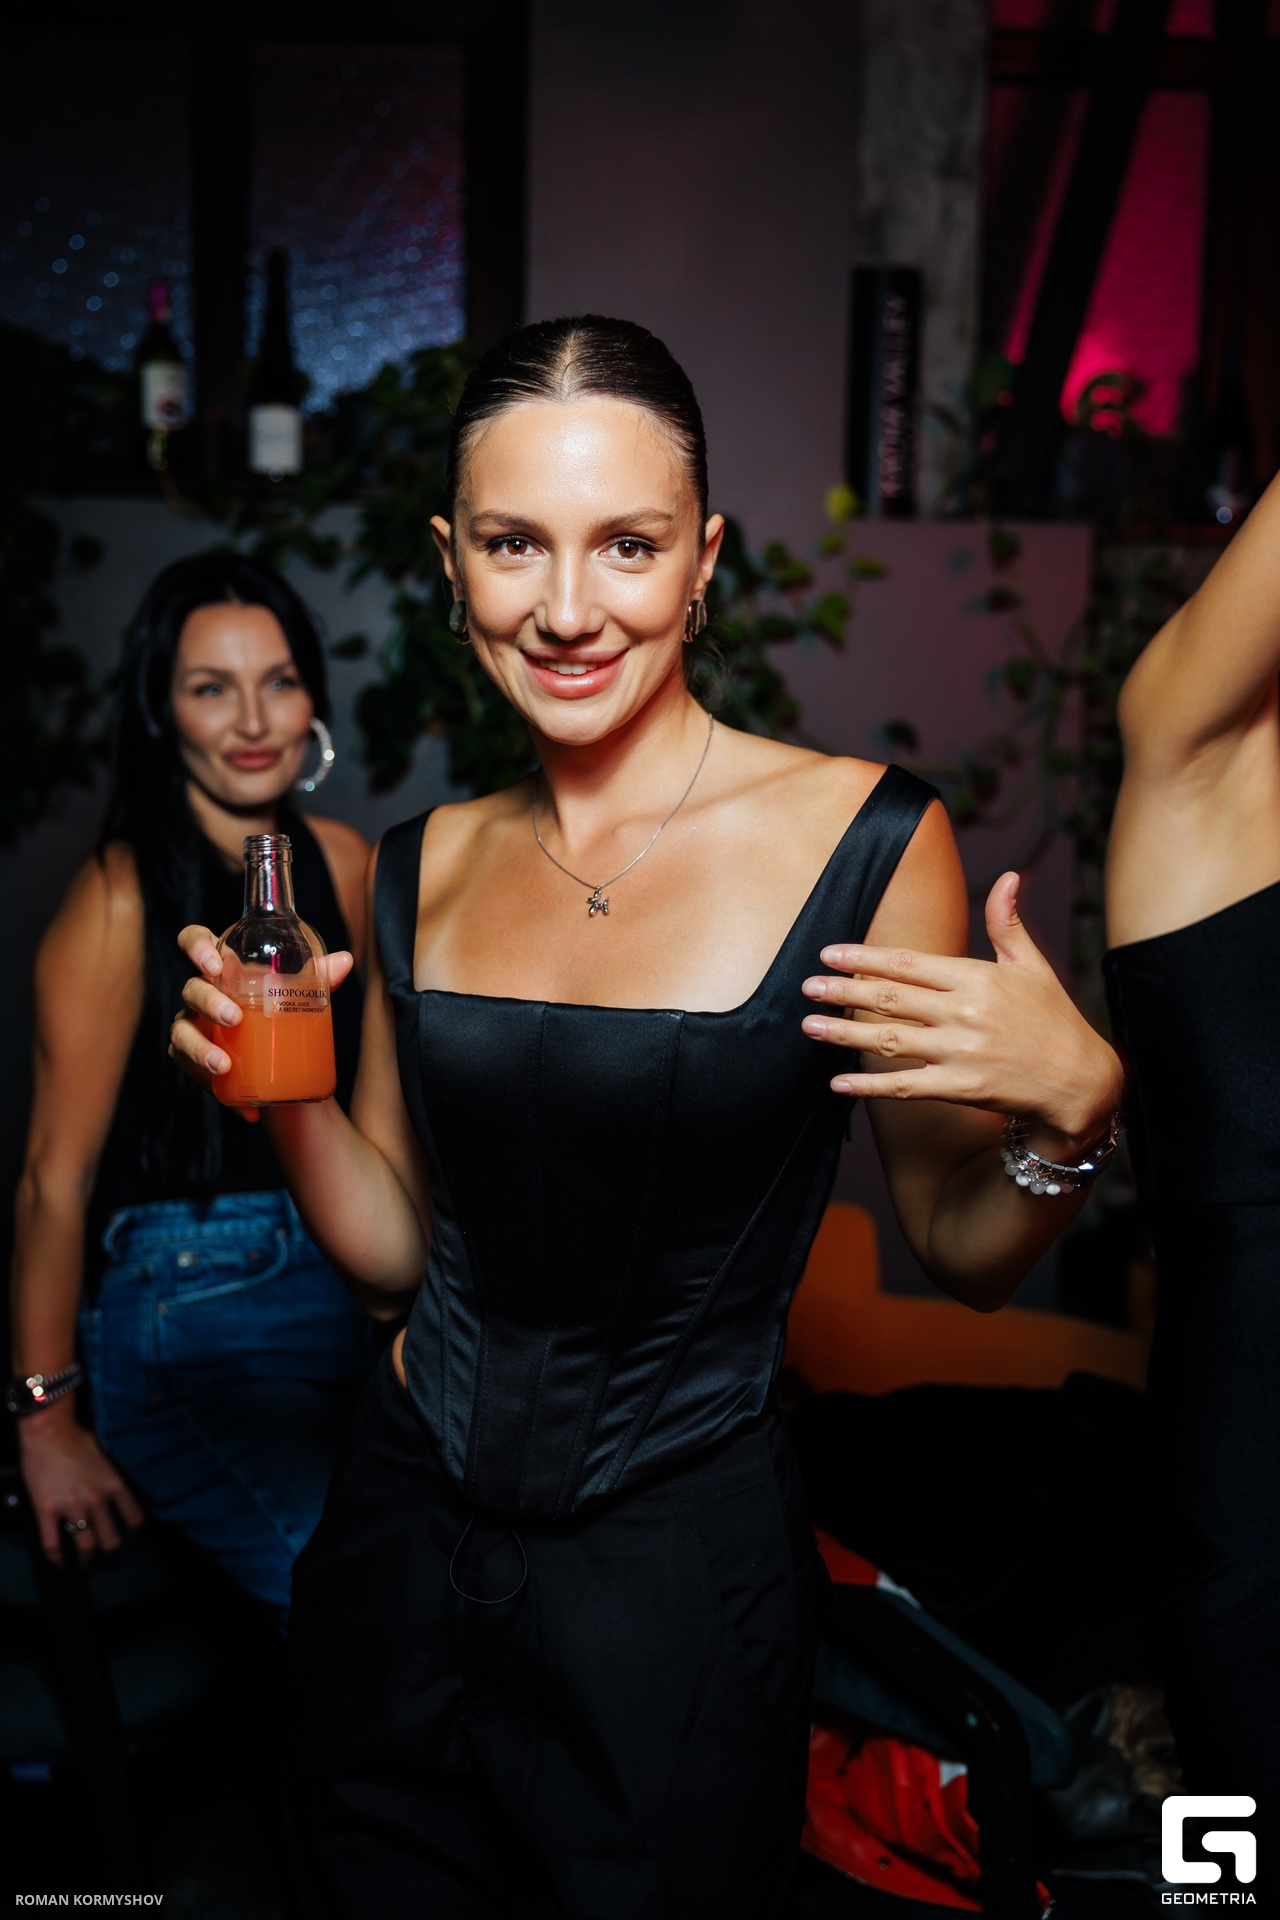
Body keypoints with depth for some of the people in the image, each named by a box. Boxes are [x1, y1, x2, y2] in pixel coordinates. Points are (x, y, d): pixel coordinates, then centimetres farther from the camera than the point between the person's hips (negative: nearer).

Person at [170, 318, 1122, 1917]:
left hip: (678, 1569, -3)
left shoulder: (862, 839, -13)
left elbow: (965, 1256, -6)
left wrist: (1072, 1109, -25)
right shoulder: (427, 868, 0)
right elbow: (397, 1250, 6)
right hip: (400, 1535, 4)